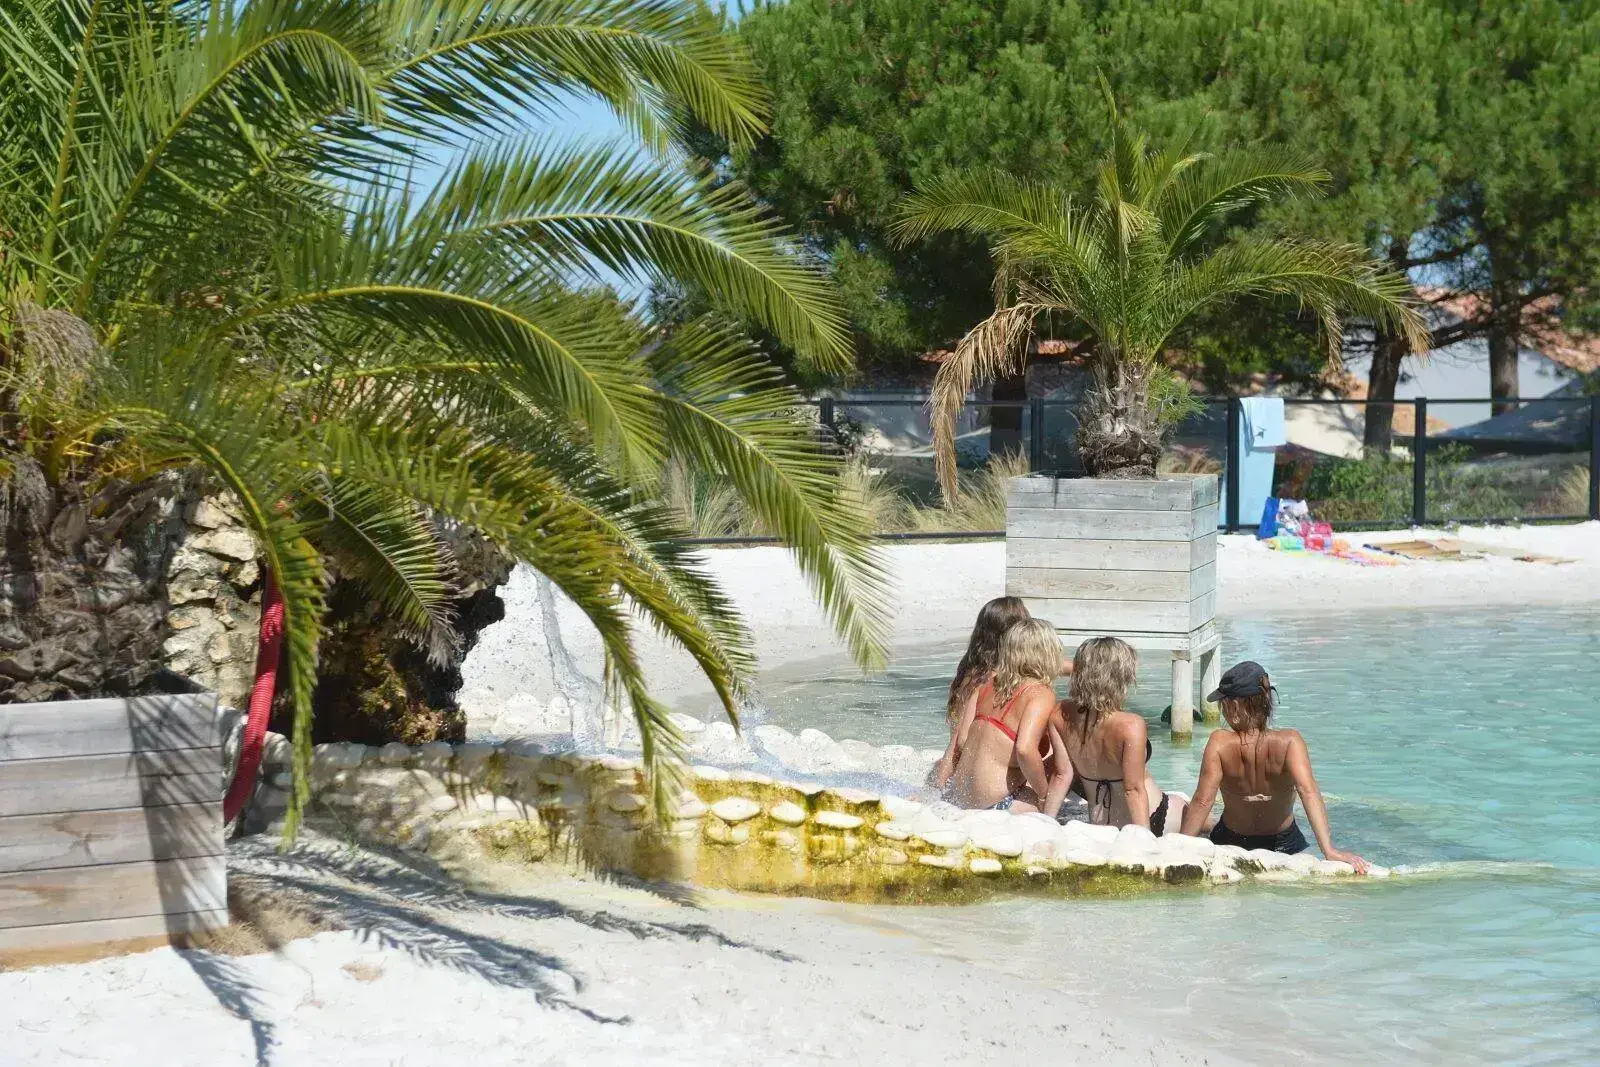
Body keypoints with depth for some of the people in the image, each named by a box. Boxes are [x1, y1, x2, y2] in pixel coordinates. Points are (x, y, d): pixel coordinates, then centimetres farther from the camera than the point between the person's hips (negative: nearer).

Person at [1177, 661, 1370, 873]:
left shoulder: (1220, 743, -26)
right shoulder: (1289, 742, -25)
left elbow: (1202, 801, -25)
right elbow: (1308, 791, -36)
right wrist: (1329, 851, -39)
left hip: (1230, 841, -2)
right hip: (1283, 843, 2)